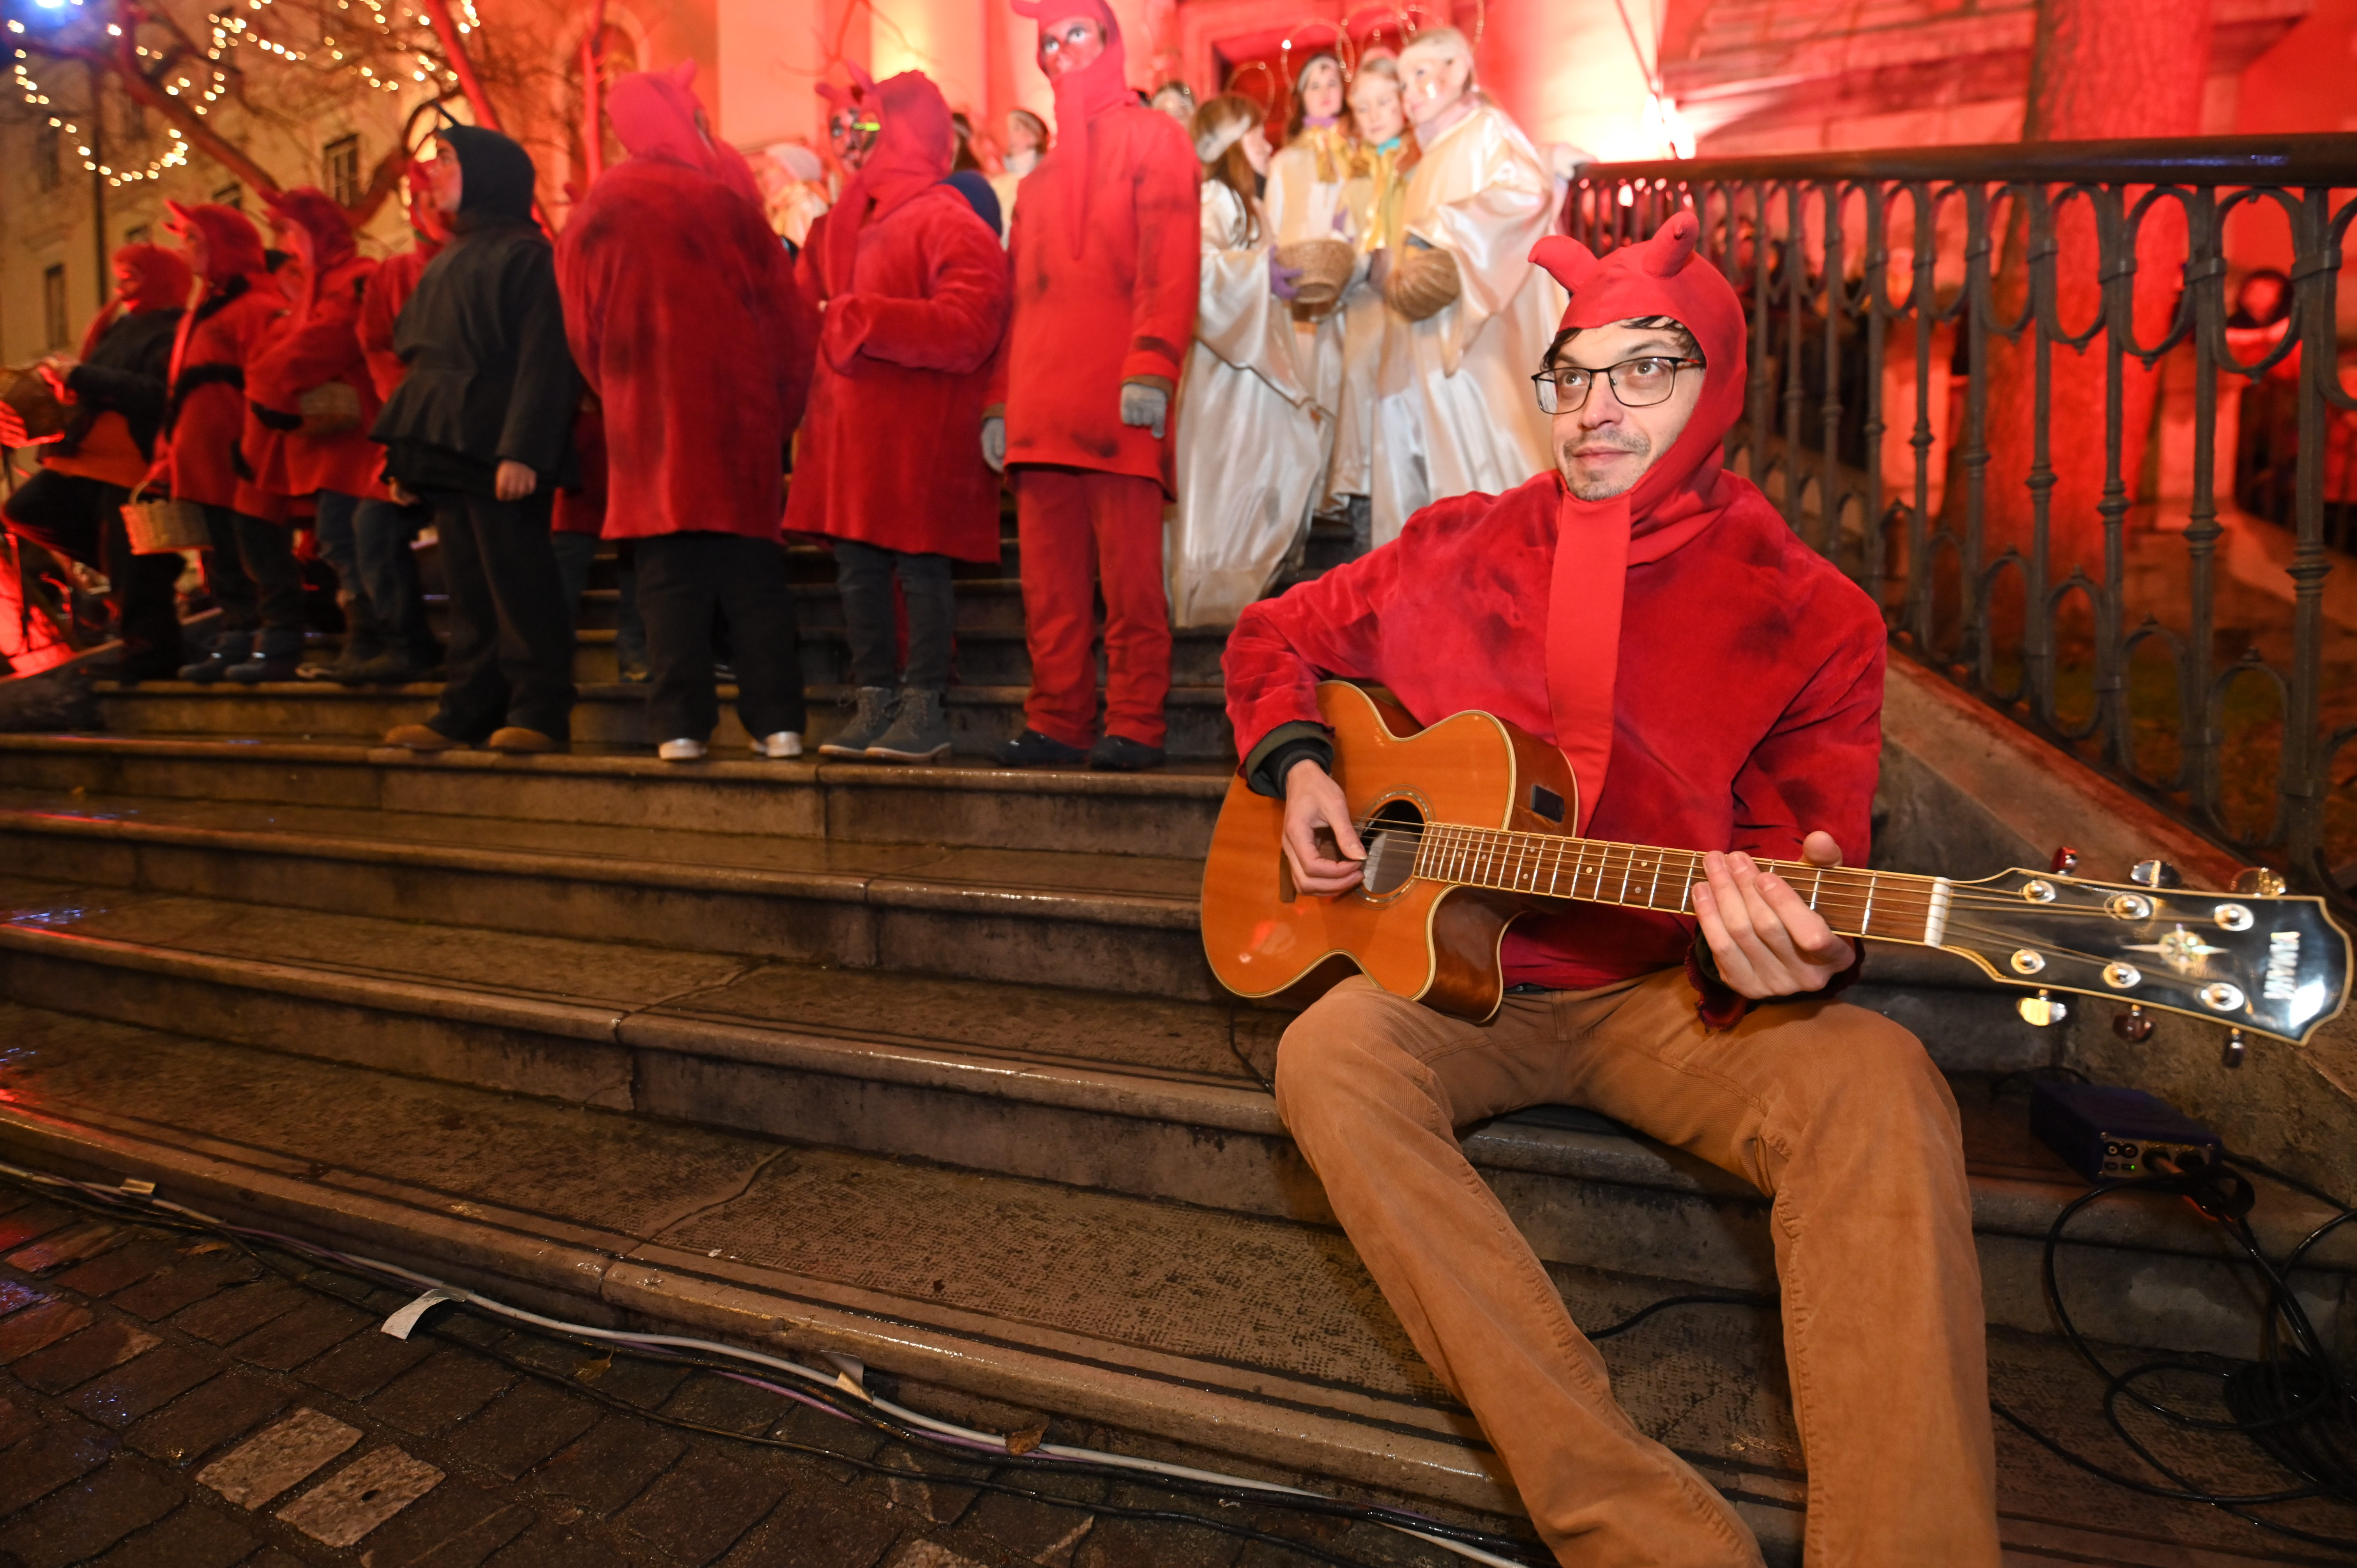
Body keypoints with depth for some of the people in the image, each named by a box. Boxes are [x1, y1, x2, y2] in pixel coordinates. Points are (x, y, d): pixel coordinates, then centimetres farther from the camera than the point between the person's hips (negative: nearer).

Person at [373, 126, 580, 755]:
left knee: (517, 583, -6)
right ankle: (468, 711, 12)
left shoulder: (526, 254, -4)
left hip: (497, 450, -8)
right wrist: (405, 452, 15)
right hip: (445, 450, 8)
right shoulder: (449, 260, 22)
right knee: (468, 590, 8)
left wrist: (522, 450, -22)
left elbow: (543, 360, -13)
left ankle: (540, 711, -1)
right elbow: (421, 356, 22)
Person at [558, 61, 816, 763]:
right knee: (754, 575, 1)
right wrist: (782, 411, 9)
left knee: (670, 578, 1)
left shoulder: (593, 214, 9)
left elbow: (584, 331, 12)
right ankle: (776, 722, -1)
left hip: (644, 417, 2)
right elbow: (783, 316, 0)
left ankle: (681, 725, -3)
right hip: (734, 413, -2)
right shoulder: (722, 200, -2)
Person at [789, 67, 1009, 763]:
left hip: (919, 429, -8)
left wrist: (860, 319, -15)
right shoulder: (844, 222, 19)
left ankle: (924, 711, 4)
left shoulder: (950, 225, -5)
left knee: (919, 567, -3)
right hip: (849, 426, 8)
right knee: (857, 568, 8)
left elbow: (968, 327, -18)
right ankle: (874, 706, 16)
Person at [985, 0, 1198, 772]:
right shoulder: (1041, 177, 28)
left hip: (1118, 404, -6)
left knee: (1129, 577, -7)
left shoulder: (1151, 138, 9)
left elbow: (1170, 261, -5)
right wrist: (1000, 401, 13)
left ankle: (1134, 726, -2)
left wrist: (1152, 367, -19)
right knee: (1049, 583, 3)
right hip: (1041, 411, 6)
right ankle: (1057, 721, 10)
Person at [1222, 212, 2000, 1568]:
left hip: (1671, 992, -1)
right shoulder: (1462, 554, 5)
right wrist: (1296, 767, -1)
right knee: (1330, 1056, -32)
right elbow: (1277, 637, 19)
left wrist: (1787, 960, -30)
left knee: (1878, 1084, -32)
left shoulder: (1811, 619, -1)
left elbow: (1800, 877, -5)